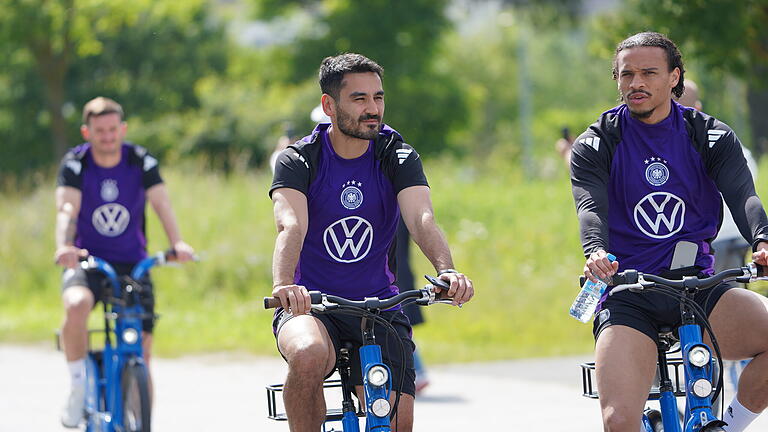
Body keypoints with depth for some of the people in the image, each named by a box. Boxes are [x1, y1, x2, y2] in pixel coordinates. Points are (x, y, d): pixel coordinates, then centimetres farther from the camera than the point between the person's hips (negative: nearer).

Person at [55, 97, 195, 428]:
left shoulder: (142, 162, -6)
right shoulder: (75, 164, -9)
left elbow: (162, 205, -19)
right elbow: (67, 209, -23)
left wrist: (177, 243, -38)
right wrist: (64, 246, -44)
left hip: (132, 263, 2)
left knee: (141, 354, -4)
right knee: (77, 305, -35)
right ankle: (78, 388, -18)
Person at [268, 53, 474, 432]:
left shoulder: (399, 158, -2)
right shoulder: (299, 160, -8)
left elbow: (422, 219, -20)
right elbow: (291, 226, -26)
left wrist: (446, 269, -41)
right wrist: (283, 284, -47)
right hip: (312, 306, -2)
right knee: (309, 355, -36)